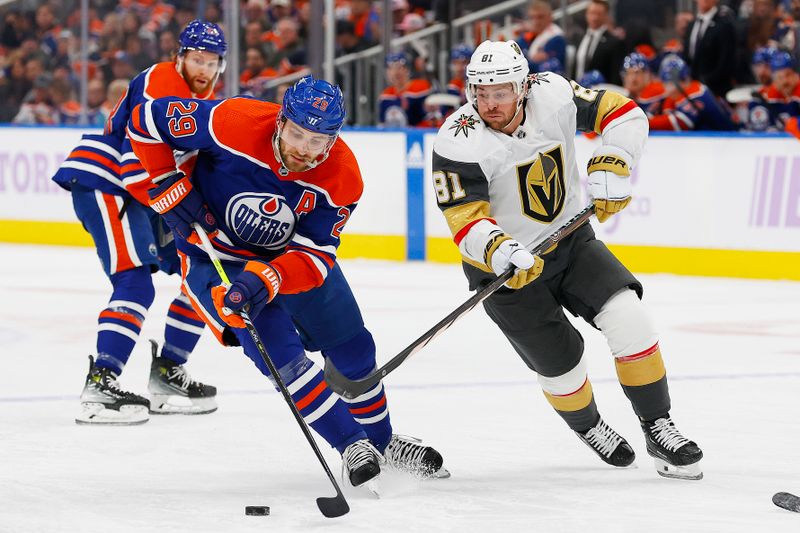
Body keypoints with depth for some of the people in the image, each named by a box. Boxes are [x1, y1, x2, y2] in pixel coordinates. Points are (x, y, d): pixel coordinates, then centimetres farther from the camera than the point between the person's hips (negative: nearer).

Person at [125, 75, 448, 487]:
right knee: (280, 352, -19)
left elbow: (313, 255, -24)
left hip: (291, 254, 4)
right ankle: (352, 446, -7)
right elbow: (145, 120, -20)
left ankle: (381, 440, 34)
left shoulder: (342, 178, -24)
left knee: (352, 347, 10)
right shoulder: (233, 123, -32)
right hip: (215, 252, -3)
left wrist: (264, 279, -42)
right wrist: (170, 189, -22)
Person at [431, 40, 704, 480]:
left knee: (628, 316, -17)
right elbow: (465, 220, -27)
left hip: (570, 241, 3)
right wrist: (499, 250, -46)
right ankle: (589, 428, 34)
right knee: (560, 363, 0)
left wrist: (610, 166, -18)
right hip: (506, 266, -3)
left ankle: (658, 428, -2)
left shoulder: (552, 95, -14)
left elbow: (623, 114, -3)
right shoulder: (458, 143, -24)